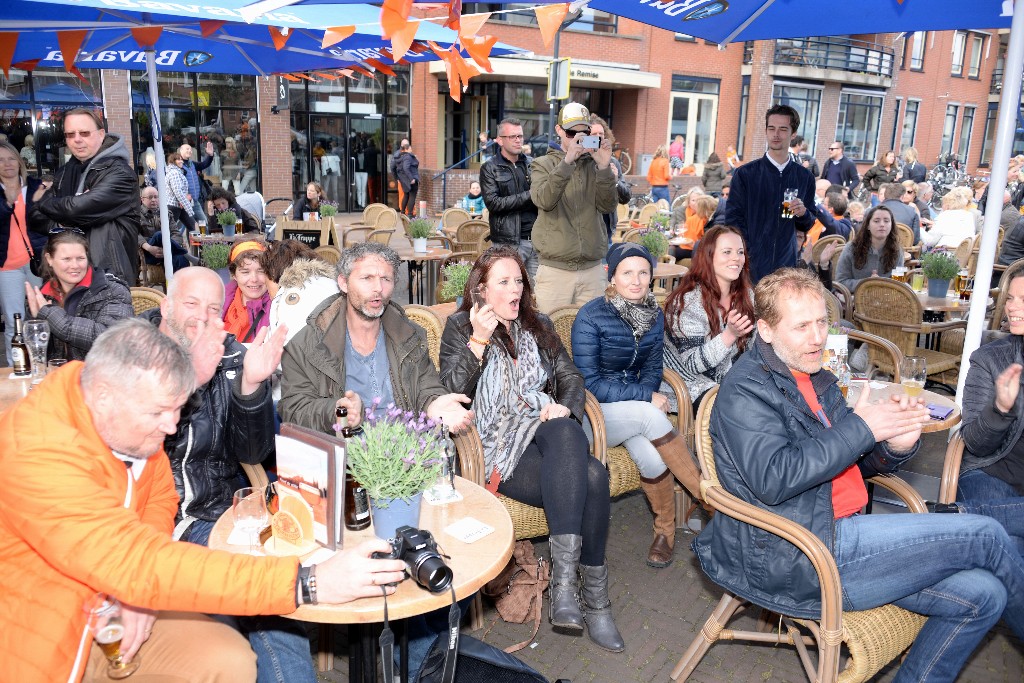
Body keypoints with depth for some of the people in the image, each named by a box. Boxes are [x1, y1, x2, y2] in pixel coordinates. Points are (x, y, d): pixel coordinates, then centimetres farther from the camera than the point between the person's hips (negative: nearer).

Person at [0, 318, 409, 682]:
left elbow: (160, 495, 8)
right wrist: (305, 584, -41)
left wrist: (137, 586, -12)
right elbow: (139, 562, -37)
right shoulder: (37, 455, -30)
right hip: (36, 642, -6)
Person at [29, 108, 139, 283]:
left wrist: (46, 203, 0)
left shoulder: (120, 173, -11)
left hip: (109, 272, -6)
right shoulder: (64, 173, 14)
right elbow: (35, 215, 11)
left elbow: (77, 208, -20)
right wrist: (62, 229, -10)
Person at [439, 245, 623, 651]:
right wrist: (479, 340, -15)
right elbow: (451, 393, -5)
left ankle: (565, 583, -33)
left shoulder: (539, 327, 23)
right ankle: (594, 600, -25)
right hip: (499, 444, -4)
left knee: (565, 434, -35)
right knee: (590, 477, -30)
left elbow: (571, 378, 15)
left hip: (548, 430, 4)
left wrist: (564, 407, -7)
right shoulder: (460, 328, 10)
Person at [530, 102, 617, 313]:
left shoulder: (594, 165, 11)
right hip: (555, 269, -2)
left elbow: (608, 206, -2)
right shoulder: (543, 164, 6)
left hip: (592, 269, 2)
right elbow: (544, 200, -15)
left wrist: (604, 168, -15)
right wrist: (567, 162, -24)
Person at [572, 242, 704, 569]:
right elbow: (589, 383, -17)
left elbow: (652, 369, 9)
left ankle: (666, 529, -5)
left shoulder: (654, 315, 2)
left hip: (634, 409, 5)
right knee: (650, 416, -33)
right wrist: (646, 398, -21)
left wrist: (645, 397, -12)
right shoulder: (590, 316, -15)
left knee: (649, 454, -28)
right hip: (593, 411, -4)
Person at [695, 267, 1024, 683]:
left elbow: (854, 463, 19)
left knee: (982, 595, -3)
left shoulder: (816, 379, 16)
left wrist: (894, 447, -5)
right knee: (984, 535, -6)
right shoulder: (745, 390, -12)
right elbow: (772, 479, -26)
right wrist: (860, 428, -20)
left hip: (839, 536, 9)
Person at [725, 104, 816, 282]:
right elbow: (733, 220, -2)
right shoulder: (745, 174, 0)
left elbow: (807, 226, 15)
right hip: (750, 266, -2)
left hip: (786, 266, 3)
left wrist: (803, 213, -9)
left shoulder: (804, 177, 8)